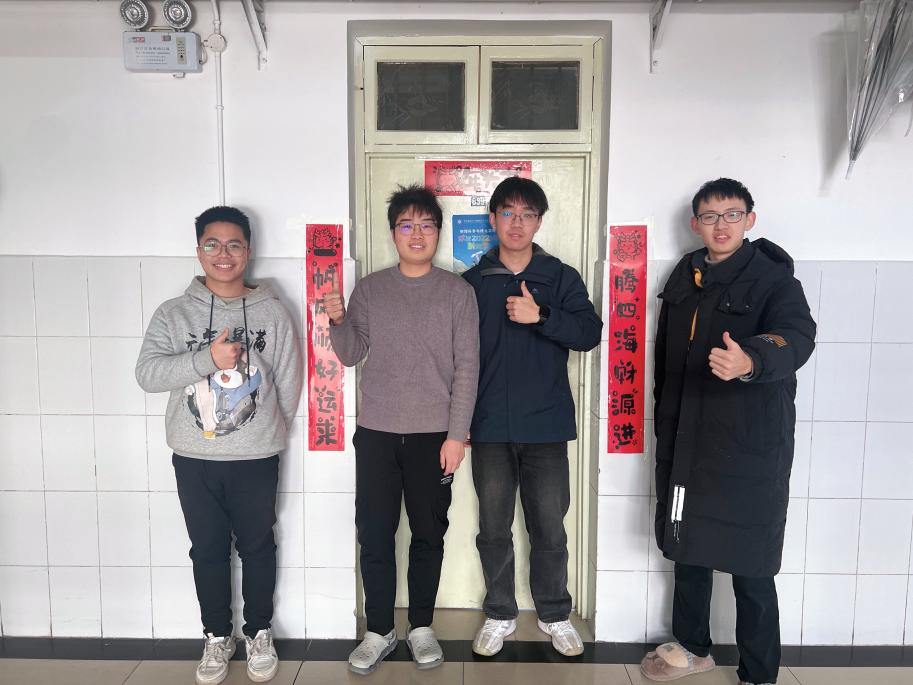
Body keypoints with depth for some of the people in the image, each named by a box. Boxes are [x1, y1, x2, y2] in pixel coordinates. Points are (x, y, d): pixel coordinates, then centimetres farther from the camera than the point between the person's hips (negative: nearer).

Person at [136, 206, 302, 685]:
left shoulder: (272, 313, -3)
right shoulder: (173, 314, -1)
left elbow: (289, 382, 1)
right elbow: (147, 373, -13)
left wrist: (269, 432, 5)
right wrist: (207, 359, -25)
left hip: (256, 457, -1)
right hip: (194, 458, 1)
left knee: (257, 548, 12)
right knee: (208, 551, 14)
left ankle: (259, 633, 32)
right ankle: (217, 636, 33)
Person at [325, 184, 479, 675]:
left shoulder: (457, 291, -1)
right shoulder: (370, 289, 5)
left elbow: (467, 368, -4)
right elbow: (352, 355, 7)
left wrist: (456, 435, -9)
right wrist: (338, 322, -14)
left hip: (434, 434, -1)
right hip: (376, 432, 2)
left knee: (428, 534, 9)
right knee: (375, 535, 5)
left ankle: (421, 627, 27)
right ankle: (379, 631, 22)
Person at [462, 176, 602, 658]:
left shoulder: (561, 278, 5)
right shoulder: (472, 283, 5)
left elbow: (590, 333, -6)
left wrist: (540, 316, -20)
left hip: (546, 424, 0)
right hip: (489, 425, 1)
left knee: (549, 527, 8)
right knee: (493, 528, 11)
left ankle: (554, 614, 28)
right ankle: (499, 615, 28)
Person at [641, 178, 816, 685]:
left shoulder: (774, 278, -8)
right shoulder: (684, 278, 9)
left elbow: (797, 336, -28)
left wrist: (749, 360, -49)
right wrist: (664, 427, 14)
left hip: (749, 448, -5)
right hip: (684, 443, 6)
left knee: (750, 568, 1)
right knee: (688, 548, 18)